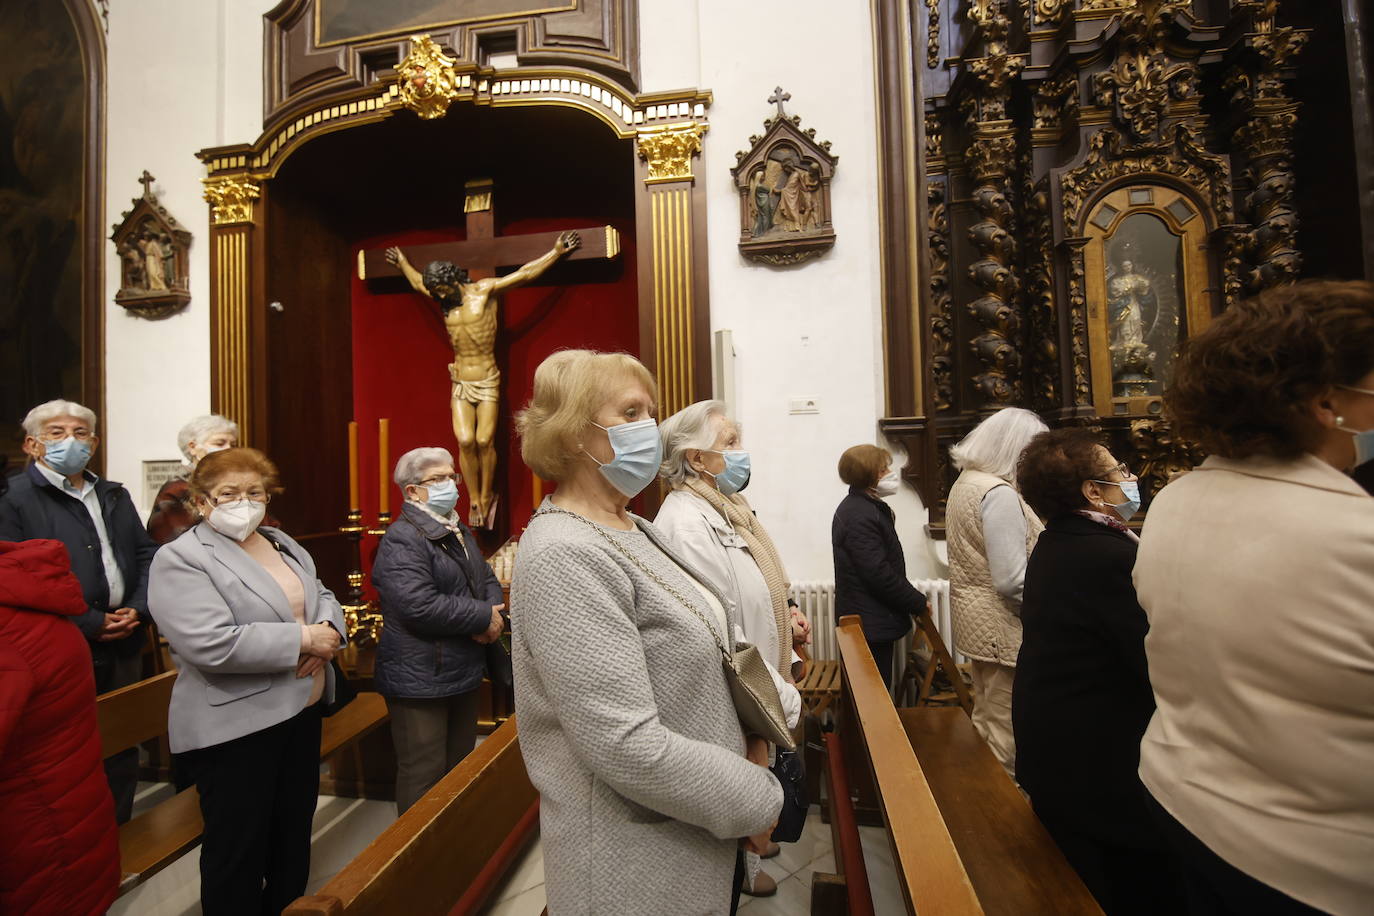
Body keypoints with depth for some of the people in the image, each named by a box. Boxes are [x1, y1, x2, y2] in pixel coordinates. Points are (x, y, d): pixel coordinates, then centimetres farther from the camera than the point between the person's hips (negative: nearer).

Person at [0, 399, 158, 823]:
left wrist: (138, 609, -5)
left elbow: (146, 556, 12)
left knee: (122, 753, 16)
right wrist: (91, 624, -15)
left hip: (124, 649, 6)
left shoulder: (115, 496, 12)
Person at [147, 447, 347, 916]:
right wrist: (303, 638, -21)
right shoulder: (180, 559, -15)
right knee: (239, 851, 10)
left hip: (302, 711, 7)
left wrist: (328, 629, -12)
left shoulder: (282, 544, 9)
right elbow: (211, 645, -26)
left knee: (295, 833, 22)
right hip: (234, 728, -7)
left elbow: (322, 597, 11)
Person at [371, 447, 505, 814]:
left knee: (461, 766, 22)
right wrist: (485, 617, -19)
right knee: (424, 776, 4)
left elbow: (487, 579, 17)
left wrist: (494, 611, -6)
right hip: (421, 680, -9)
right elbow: (419, 606, -28)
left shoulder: (459, 532, 13)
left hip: (464, 672, 9)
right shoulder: (402, 539, -17)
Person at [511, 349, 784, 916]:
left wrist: (752, 734, -2)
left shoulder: (634, 531, 3)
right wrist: (758, 799, -16)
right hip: (639, 865, -8)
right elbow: (628, 747, -28)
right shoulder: (564, 557, -25)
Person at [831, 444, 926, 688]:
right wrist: (918, 603, -13)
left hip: (865, 618, 10)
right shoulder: (860, 517, -22)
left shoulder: (861, 506, 11)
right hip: (871, 621, -10)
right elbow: (879, 574, -23)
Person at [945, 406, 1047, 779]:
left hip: (976, 619, 10)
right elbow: (1012, 580, -24)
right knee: (1005, 735, 3)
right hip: (1002, 626, -10)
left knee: (985, 721, 22)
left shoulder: (966, 482, 9)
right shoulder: (998, 493, -21)